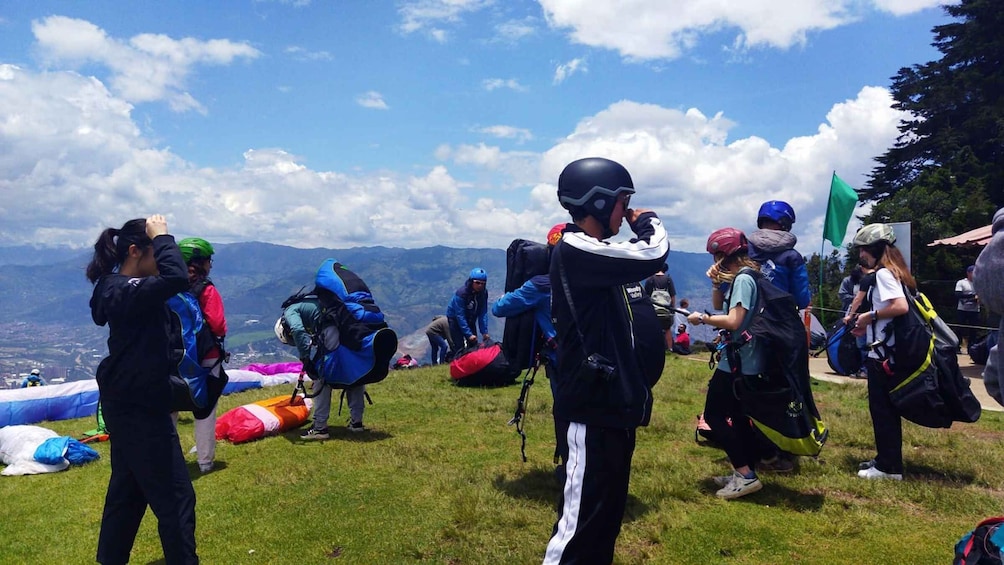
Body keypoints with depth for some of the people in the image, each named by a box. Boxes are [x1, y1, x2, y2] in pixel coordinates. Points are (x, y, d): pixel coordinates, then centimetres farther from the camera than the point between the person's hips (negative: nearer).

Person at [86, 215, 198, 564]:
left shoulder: (121, 287, 9)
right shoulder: (124, 291, -24)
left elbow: (169, 281, 16)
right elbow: (176, 279, -38)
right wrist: (162, 237, -25)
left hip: (130, 404, 11)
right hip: (137, 408, -11)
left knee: (128, 489, 22)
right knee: (175, 497, -2)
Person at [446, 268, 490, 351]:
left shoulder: (483, 293, -16)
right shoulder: (461, 293, -32)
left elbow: (483, 313, -14)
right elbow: (460, 316, -31)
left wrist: (484, 332, -20)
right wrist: (469, 334, -34)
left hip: (470, 320, 5)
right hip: (455, 319, -5)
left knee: (473, 345, 4)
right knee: (459, 347, -12)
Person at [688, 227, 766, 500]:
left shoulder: (743, 279, -18)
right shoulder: (739, 278, 11)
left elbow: (733, 321, -27)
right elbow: (718, 306, 19)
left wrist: (701, 318, -15)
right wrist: (716, 283, 3)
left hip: (737, 362, -10)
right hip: (744, 361, 10)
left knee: (714, 415, -5)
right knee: (738, 416, 17)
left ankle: (745, 476, -5)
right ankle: (744, 472, 25)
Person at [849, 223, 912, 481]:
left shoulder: (883, 273, -15)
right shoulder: (891, 271, 15)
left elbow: (901, 307, -28)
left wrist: (871, 316, -16)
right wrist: (868, 325, 13)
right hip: (890, 352, 10)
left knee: (881, 409, -2)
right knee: (887, 408, 16)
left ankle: (888, 467, 5)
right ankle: (888, 460, 25)